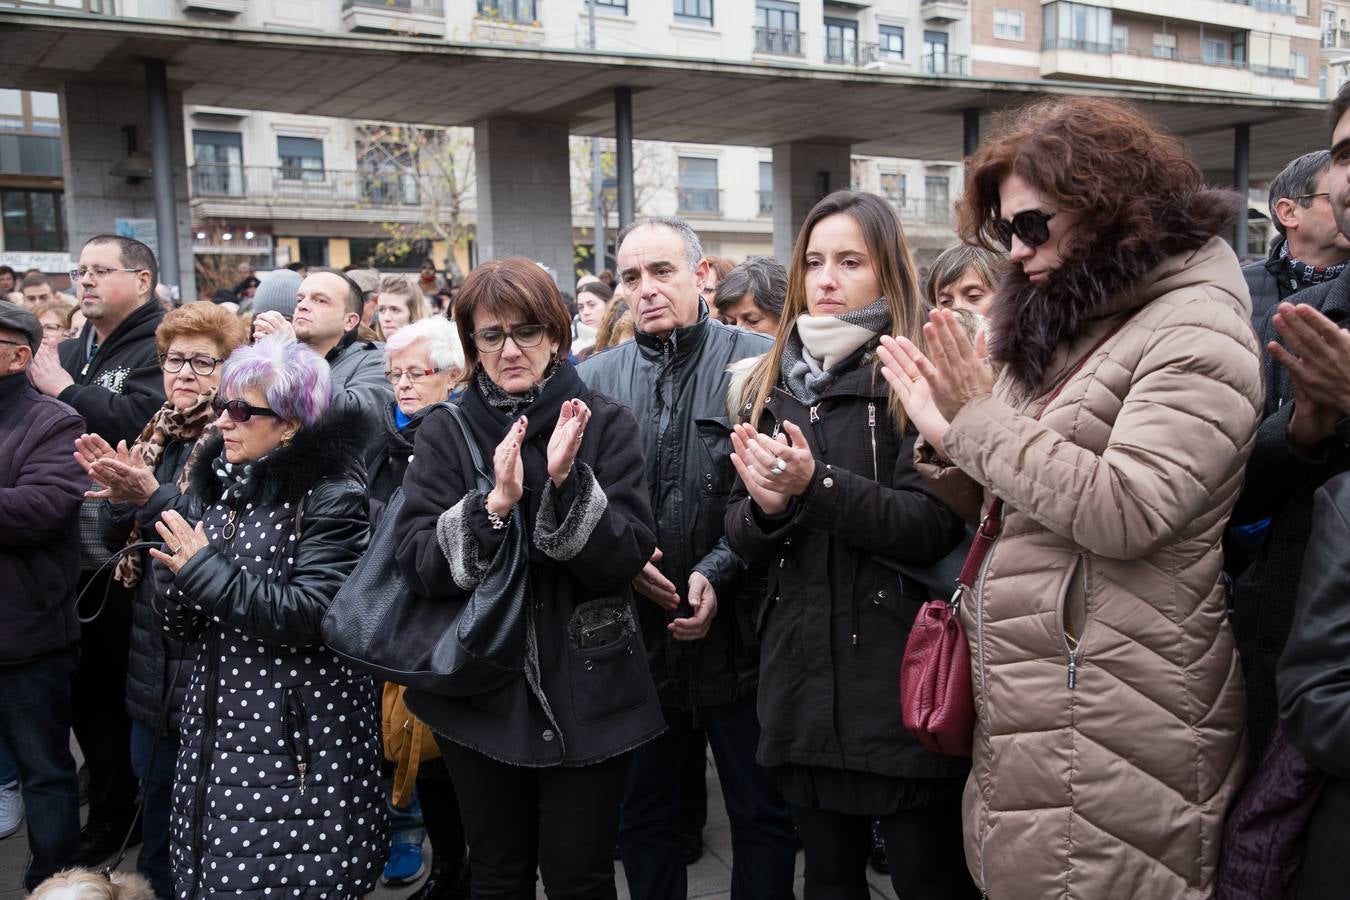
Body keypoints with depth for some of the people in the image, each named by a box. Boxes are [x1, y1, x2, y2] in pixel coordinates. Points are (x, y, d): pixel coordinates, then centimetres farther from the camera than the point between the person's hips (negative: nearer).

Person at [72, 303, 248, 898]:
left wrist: (153, 497, -26)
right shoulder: (159, 432, 9)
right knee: (155, 792, 22)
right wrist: (116, 490, -9)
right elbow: (117, 535, 10)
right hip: (154, 649, 7)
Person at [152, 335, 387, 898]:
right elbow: (183, 626, 11)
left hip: (298, 738, -7)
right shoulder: (220, 487, 10)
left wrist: (208, 570, -17)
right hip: (218, 723, 7)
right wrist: (174, 571, -10)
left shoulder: (331, 494, -11)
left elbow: (313, 613, -21)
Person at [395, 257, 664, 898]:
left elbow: (627, 557, -10)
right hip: (480, 694, 2)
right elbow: (417, 564, -9)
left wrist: (568, 480, -25)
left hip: (587, 694, -1)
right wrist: (495, 503, -25)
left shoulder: (604, 424, -4)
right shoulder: (444, 434, -1)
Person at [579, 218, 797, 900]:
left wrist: (719, 571, -19)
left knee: (763, 816, 11)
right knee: (642, 814, 17)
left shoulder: (760, 363, -6)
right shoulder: (595, 378, 5)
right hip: (636, 634, 3)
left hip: (738, 633, -3)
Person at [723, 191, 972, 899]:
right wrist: (765, 509, -12)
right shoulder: (770, 384, 11)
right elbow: (740, 535, 10)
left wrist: (818, 484, -24)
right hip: (803, 677, 5)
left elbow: (934, 527, -15)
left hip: (902, 676, -5)